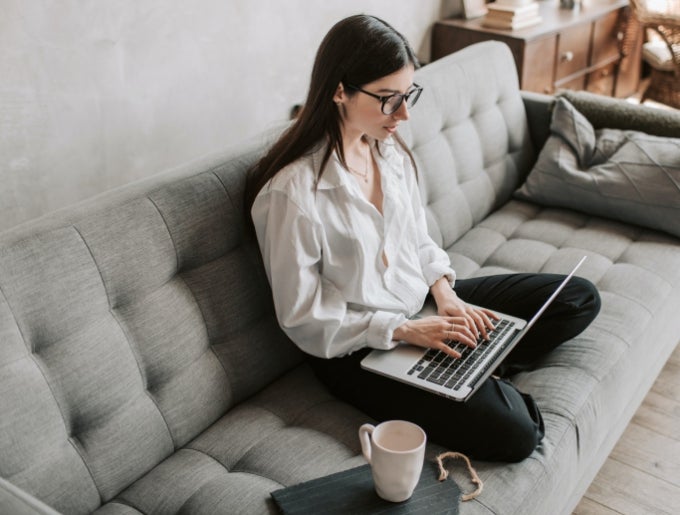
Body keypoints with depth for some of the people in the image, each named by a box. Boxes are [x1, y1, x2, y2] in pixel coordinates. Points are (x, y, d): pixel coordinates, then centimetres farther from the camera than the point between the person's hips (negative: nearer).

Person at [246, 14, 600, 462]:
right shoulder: (291, 191, -24)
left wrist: (445, 293, -8)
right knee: (513, 433, -24)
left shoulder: (391, 150, -1)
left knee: (580, 298, 5)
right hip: (358, 349, -7)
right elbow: (303, 319, -18)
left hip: (422, 303, 8)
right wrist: (405, 330, -22)